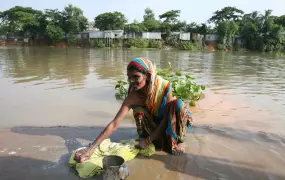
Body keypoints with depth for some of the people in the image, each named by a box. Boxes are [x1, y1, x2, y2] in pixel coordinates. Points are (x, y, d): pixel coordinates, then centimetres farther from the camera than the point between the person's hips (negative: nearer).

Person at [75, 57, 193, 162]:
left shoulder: (164, 86, -30)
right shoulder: (133, 97, -27)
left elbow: (166, 117, -25)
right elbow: (114, 124, -31)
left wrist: (148, 141, -25)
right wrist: (91, 148, -37)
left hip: (168, 123, 0)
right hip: (153, 124, 1)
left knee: (177, 103, -31)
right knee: (139, 111, -30)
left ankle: (179, 140, -10)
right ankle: (159, 140, -11)